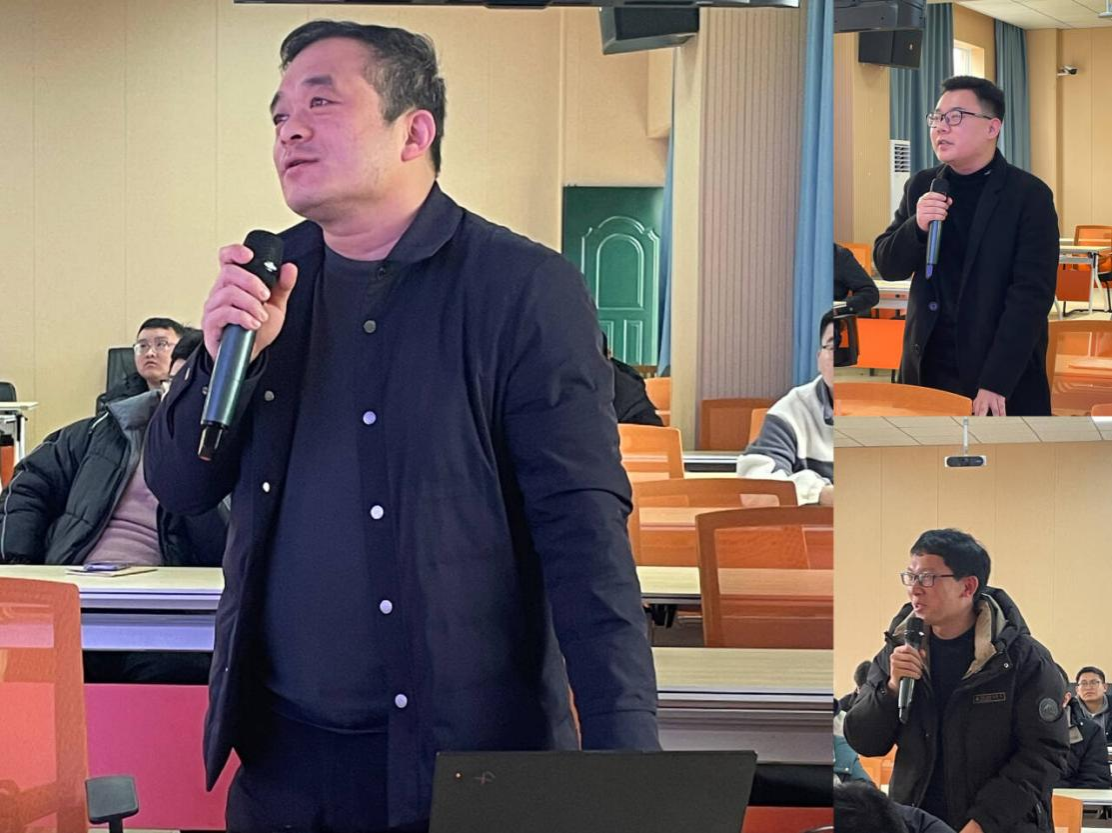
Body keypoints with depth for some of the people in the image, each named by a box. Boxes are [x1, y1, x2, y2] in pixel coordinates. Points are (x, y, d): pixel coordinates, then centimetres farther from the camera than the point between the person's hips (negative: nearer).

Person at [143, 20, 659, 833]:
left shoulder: (525, 289, -10)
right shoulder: (268, 276, 7)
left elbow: (583, 532, -14)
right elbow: (179, 487, 9)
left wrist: (624, 764, -23)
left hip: (462, 755, -5)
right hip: (281, 749, 5)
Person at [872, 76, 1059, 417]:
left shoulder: (1029, 195, -9)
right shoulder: (922, 186, 7)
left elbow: (1031, 295, -14)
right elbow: (887, 266, 8)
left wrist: (995, 382, -22)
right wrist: (917, 227, -14)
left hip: (1006, 376, -4)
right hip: (927, 369, 4)